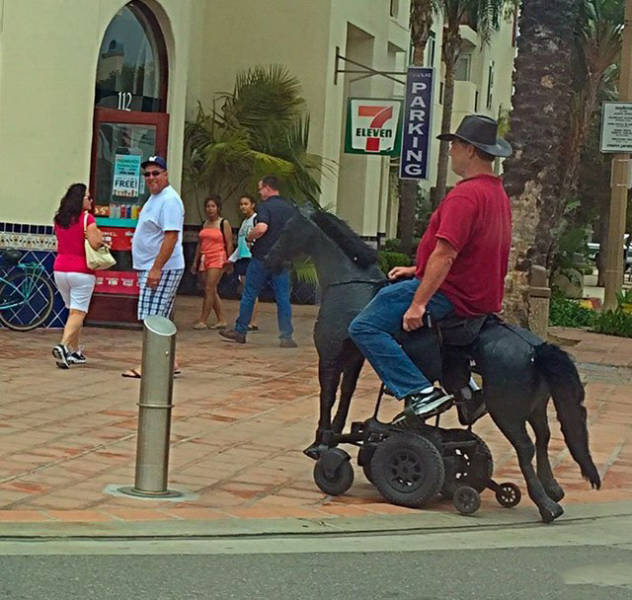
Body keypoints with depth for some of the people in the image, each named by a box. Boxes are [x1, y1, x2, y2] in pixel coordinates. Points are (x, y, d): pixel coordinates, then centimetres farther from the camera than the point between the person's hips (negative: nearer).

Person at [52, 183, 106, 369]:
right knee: (78, 313, -5)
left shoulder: (59, 219, 10)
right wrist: (99, 234, 2)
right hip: (81, 272, -6)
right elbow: (95, 242, -19)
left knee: (74, 311, 19)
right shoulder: (87, 218, -11)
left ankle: (75, 351, 21)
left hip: (60, 270, 6)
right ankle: (63, 346, -24)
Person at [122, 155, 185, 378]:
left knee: (152, 318, -11)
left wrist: (156, 268, -26)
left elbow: (171, 237, -23)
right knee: (158, 319, 12)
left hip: (162, 269, -11)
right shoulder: (154, 198, 18)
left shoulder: (169, 200, -15)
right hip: (150, 267, 11)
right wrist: (147, 268, 23)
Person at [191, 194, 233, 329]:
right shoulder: (205, 224, 14)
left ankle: (202, 321, -12)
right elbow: (200, 244, 18)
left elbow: (229, 244, -5)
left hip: (217, 259, -7)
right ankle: (221, 320, 16)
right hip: (204, 259, 7)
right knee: (212, 291, 8)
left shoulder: (224, 223, -2)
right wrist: (195, 261, 15)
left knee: (209, 289, -12)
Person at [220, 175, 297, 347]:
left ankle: (240, 331, 16)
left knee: (249, 295, 8)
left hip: (261, 257, -4)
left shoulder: (264, 206, -10)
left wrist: (249, 237, -9)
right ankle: (286, 336, -1)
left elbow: (261, 228, -26)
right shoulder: (291, 209, 8)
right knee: (283, 298, 4)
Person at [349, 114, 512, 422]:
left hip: (450, 294, -10)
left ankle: (422, 392, -21)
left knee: (364, 327, -12)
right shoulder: (498, 193, 14)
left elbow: (445, 255, -25)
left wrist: (418, 303, -25)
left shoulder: (465, 195, -19)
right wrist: (419, 270, 23)